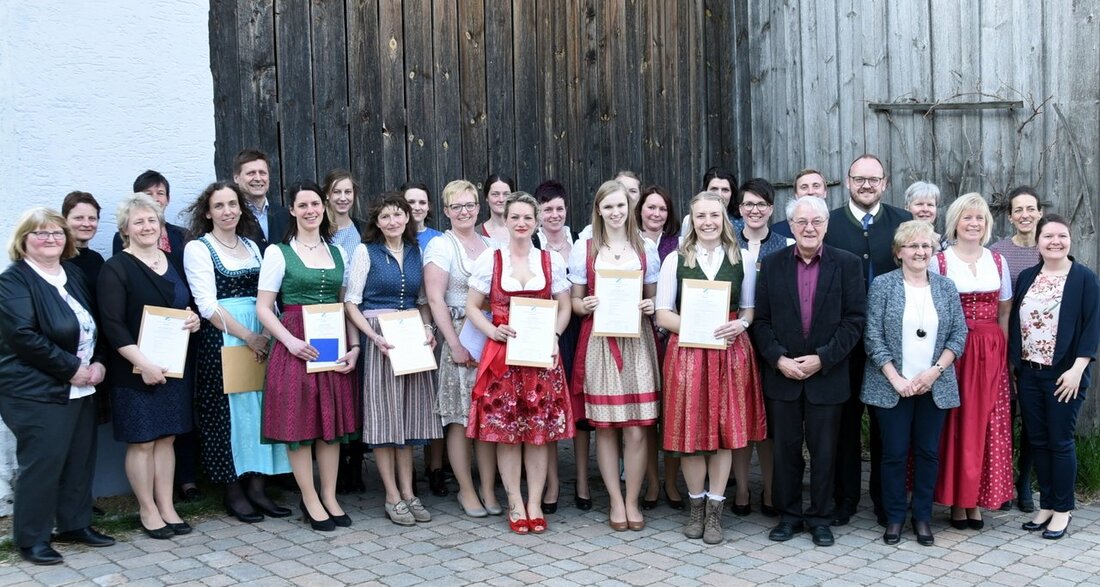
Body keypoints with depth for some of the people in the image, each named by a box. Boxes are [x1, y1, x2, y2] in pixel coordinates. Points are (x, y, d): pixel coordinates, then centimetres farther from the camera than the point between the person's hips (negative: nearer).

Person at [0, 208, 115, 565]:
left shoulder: (73, 275, 13)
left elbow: (93, 326, 16)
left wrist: (98, 363, -2)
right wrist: (72, 368, -18)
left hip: (82, 387, 7)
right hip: (37, 392, -7)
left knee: (81, 459, 11)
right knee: (42, 463, -4)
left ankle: (75, 524, 25)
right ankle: (31, 539, 8)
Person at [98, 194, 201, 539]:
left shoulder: (174, 264, 12)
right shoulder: (116, 269, -7)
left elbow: (187, 307, 23)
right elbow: (112, 324, -14)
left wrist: (194, 321, -1)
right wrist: (143, 363, -21)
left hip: (174, 368, 5)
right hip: (136, 371, -5)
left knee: (166, 438, 10)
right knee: (141, 442, 2)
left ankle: (166, 507, 18)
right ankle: (148, 510, 13)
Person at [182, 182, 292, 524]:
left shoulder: (252, 246, 16)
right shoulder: (198, 248, -2)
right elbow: (207, 304, -10)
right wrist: (248, 336, -14)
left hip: (261, 336, 5)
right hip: (221, 339, -5)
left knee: (261, 404, 4)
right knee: (228, 409, -1)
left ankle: (256, 486, 13)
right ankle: (233, 492, 9)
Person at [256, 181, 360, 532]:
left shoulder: (337, 253, 13)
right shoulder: (278, 253, 0)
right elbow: (263, 308, -3)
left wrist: (354, 345, 1)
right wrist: (291, 341, -16)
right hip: (296, 347, -4)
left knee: (333, 422, 7)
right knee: (298, 422, -1)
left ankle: (330, 497, 18)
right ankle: (310, 501, 10)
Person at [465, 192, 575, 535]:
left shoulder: (552, 260, 6)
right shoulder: (489, 260, 2)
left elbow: (564, 307, 10)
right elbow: (472, 306, 4)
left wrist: (553, 334, -8)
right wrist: (493, 331, -12)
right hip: (502, 354, -1)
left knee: (540, 430, 2)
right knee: (505, 430, 1)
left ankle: (535, 503, 12)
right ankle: (515, 503, 12)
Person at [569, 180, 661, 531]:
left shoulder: (645, 250, 10)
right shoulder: (584, 249, 6)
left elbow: (654, 297, 16)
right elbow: (575, 300, 9)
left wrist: (650, 306, -5)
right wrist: (584, 306, -12)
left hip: (637, 341, 1)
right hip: (599, 342, -1)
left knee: (637, 429, -2)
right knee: (604, 427, 1)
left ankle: (632, 501, 11)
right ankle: (616, 501, 13)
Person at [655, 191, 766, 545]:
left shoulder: (741, 260, 7)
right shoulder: (675, 260, 3)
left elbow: (750, 309, 13)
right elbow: (663, 315, 0)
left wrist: (740, 324, -10)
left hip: (730, 351, 1)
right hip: (688, 352, -1)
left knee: (726, 427, 2)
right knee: (691, 428, 2)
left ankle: (715, 510, 12)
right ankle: (696, 506, 18)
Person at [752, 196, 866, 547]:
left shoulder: (847, 264, -1)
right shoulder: (773, 264, 4)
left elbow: (854, 320, -6)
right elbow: (761, 320, 1)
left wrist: (822, 359, -13)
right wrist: (779, 359, -11)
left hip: (827, 375, -1)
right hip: (782, 374, 2)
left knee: (824, 451, 8)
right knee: (785, 450, 9)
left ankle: (820, 518, 21)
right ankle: (789, 515, 22)